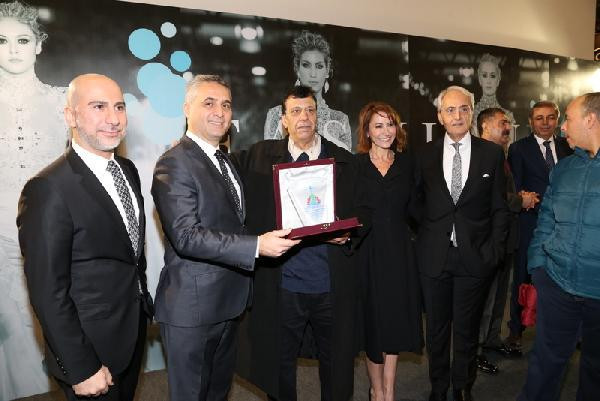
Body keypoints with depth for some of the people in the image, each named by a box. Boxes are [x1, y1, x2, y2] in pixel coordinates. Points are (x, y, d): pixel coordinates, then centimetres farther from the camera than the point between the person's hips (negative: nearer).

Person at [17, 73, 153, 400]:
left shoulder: (127, 170, 1)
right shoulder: (50, 189, -24)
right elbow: (48, 292, -21)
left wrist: (143, 301, 12)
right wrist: (82, 369, -17)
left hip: (134, 330, 7)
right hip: (91, 348, -7)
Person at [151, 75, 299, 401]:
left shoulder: (225, 159, 12)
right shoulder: (174, 164, -17)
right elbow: (186, 237, -26)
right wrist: (257, 246, -31)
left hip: (229, 300, 8)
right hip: (192, 306, -8)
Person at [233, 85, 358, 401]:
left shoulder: (344, 161, 3)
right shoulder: (260, 156, 2)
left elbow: (358, 217, 5)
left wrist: (347, 234, -12)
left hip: (333, 287, 1)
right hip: (281, 288, 0)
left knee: (338, 363, 16)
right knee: (279, 364, 17)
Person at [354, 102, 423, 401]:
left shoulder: (406, 163, 7)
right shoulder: (354, 164, -2)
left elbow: (412, 208, 6)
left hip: (399, 251, 2)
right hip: (366, 251, -2)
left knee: (395, 319, 9)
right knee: (372, 320, 8)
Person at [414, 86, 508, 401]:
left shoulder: (492, 153, 0)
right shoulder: (425, 155, 1)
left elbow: (499, 207, 1)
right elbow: (417, 203, 5)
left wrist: (494, 249, -6)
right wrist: (424, 238, -4)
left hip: (475, 256, 0)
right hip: (434, 255, 1)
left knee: (467, 329, 15)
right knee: (436, 329, 15)